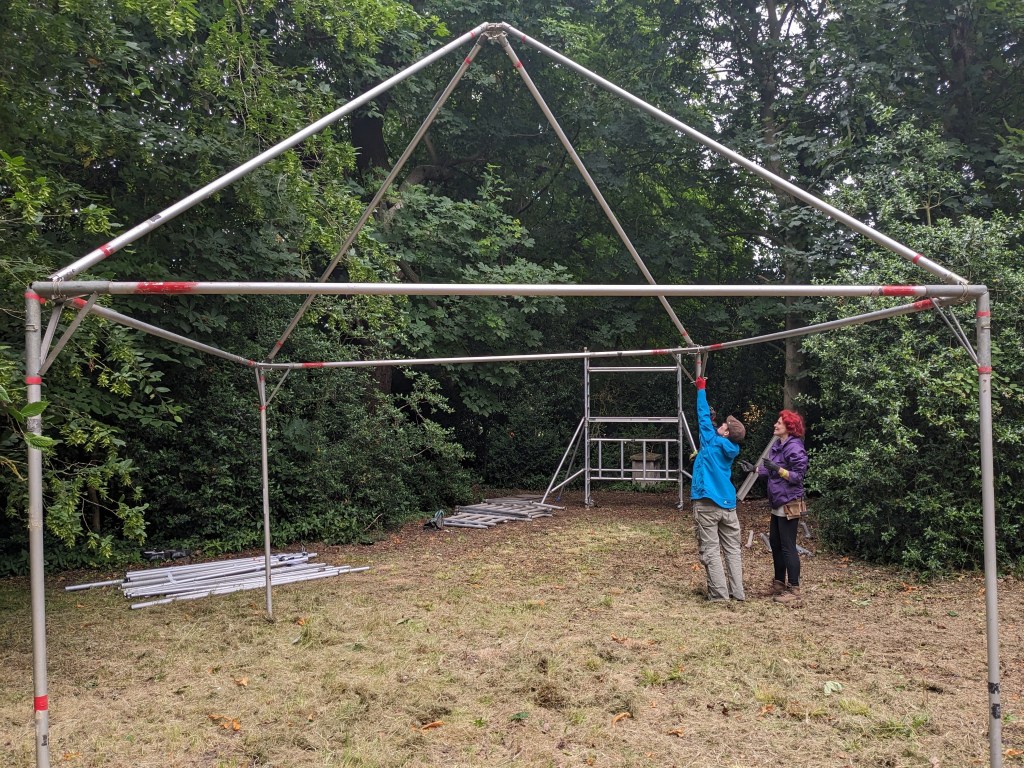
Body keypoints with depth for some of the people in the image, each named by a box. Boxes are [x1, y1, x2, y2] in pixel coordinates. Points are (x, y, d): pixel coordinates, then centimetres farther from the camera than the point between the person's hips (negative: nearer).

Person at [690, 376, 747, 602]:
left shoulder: (712, 442, -4)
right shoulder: (731, 450, 10)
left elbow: (704, 417, 5)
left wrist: (701, 389, 15)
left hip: (707, 504, -6)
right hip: (727, 505, 6)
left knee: (710, 550, -3)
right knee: (733, 549, 10)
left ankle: (719, 593, -5)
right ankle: (738, 592, 9)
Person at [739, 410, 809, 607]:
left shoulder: (794, 447, -17)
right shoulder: (777, 445, 10)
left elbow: (798, 476, -19)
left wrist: (777, 468, -28)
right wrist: (755, 469, 15)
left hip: (789, 504, -10)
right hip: (778, 503, 10)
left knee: (788, 546, -5)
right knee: (775, 543, 17)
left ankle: (793, 591, 2)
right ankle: (779, 583, 29)